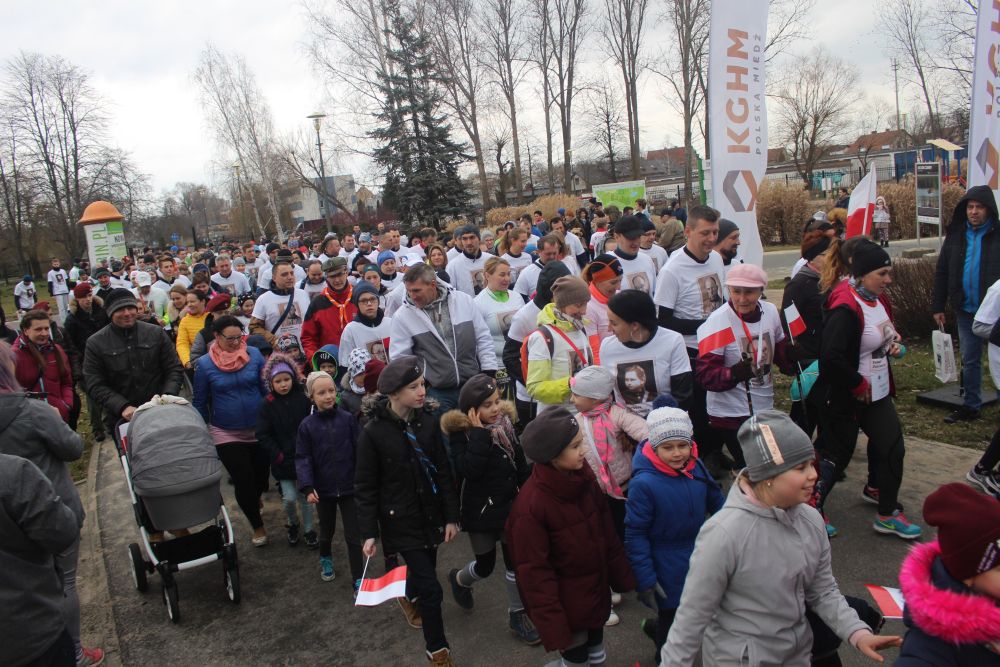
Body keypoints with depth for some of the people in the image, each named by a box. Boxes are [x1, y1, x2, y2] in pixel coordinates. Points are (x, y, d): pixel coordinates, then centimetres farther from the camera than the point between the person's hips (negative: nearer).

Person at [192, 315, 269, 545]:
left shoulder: (254, 354, -5)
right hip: (226, 434, -2)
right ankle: (258, 526, 23)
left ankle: (254, 501, 51)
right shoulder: (204, 364, -7)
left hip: (259, 429, 2)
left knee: (261, 477, 13)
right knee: (243, 481, -2)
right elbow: (200, 402, 3)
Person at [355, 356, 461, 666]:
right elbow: (365, 487, -9)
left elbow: (443, 471, -1)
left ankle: (407, 597, 56)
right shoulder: (373, 432, -17)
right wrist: (368, 532, -10)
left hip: (430, 513, 4)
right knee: (431, 588, -3)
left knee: (423, 570, 21)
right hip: (401, 520, -4)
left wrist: (451, 516, -1)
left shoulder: (428, 420, -8)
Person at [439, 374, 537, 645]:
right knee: (485, 565, 11)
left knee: (515, 560, 9)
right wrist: (480, 433, -34)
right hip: (480, 510, -4)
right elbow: (469, 470, -32)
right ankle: (459, 579, 45)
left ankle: (517, 615, 28)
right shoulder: (460, 431, -18)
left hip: (510, 506, 4)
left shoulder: (505, 421, -4)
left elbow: (521, 465, 5)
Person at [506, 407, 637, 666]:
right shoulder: (530, 505, -28)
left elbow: (607, 532, 4)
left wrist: (622, 576, 10)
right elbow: (533, 571, -21)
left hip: (597, 592, 6)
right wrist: (552, 627, -17)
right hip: (565, 604, -6)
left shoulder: (584, 477, -8)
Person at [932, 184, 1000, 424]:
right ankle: (970, 406, 25)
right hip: (966, 310, 4)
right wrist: (937, 306, 6)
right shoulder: (956, 234, 5)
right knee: (969, 361, 14)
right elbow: (942, 273, 9)